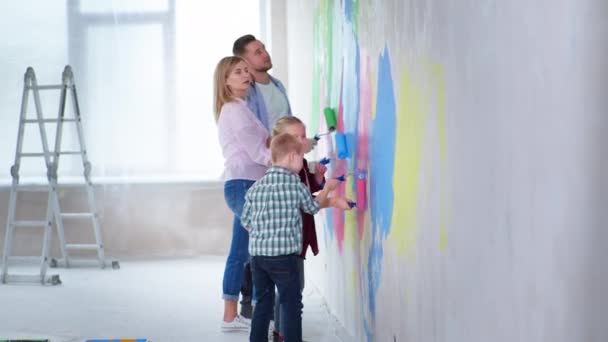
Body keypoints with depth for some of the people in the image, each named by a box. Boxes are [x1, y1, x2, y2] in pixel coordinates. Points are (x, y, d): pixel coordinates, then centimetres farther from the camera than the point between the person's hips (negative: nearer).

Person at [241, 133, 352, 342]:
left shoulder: (256, 187, 5)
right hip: (284, 255, -5)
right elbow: (314, 207, 10)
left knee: (263, 303, 15)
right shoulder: (296, 186, -8)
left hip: (257, 254, 5)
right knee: (292, 305, 4)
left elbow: (246, 221, 11)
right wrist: (327, 189, 29)